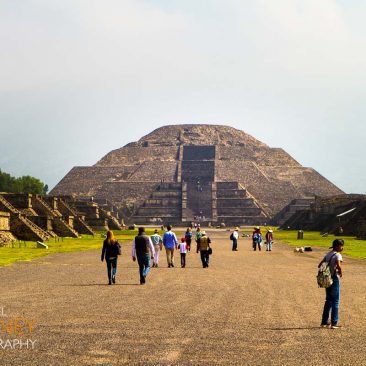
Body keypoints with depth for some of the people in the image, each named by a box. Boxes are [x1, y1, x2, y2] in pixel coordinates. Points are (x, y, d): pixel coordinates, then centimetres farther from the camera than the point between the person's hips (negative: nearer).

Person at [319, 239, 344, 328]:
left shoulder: (328, 255, 9)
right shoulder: (337, 255, -13)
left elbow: (320, 265, 10)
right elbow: (338, 266, -30)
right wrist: (340, 273, -13)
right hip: (335, 279, -7)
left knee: (328, 301, 17)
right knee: (335, 302, 2)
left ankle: (324, 322, 20)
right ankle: (334, 323, 3)